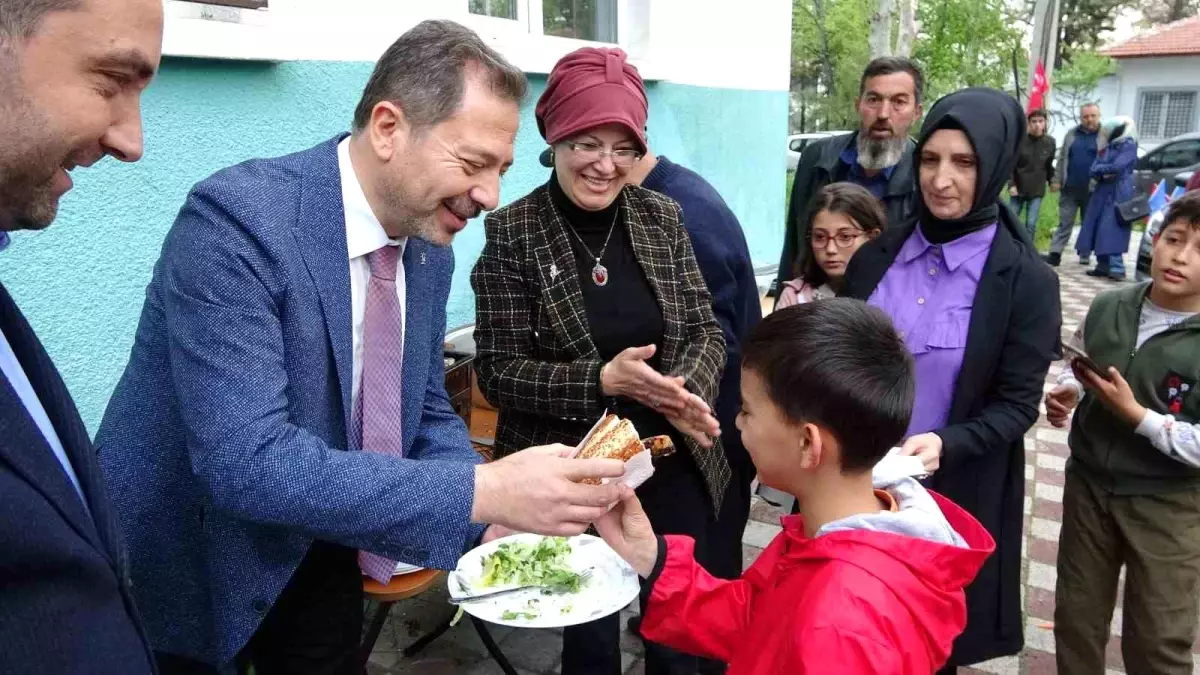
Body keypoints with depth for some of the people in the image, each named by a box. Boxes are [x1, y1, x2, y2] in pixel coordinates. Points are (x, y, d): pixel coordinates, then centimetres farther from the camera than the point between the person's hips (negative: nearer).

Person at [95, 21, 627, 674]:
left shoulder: (429, 248, -5)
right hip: (186, 575, -5)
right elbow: (246, 462, -35)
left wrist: (497, 518, -13)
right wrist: (483, 492, -37)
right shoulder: (236, 218, -28)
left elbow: (426, 415, 4)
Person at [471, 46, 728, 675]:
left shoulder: (662, 216, 0)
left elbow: (706, 330, 3)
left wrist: (686, 389, -18)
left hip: (673, 467, 4)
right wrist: (603, 382, -25)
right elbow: (498, 372, -12)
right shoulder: (510, 233, -11)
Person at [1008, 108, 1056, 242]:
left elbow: (1049, 165, 11)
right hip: (1018, 188, -1)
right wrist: (1011, 184, -11)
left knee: (1031, 224, -1)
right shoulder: (1020, 140, -7)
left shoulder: (1050, 142, 0)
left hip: (1037, 190, 1)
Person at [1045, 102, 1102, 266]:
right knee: (1065, 222, 2)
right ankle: (1055, 253, -1)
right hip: (1070, 188, 2)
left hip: (1092, 189, -2)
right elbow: (1062, 159, 12)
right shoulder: (1071, 135, 10)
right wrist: (1057, 180, 5)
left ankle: (1086, 255, 18)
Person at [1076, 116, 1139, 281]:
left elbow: (1117, 167, -16)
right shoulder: (1107, 146, 17)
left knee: (1112, 230, -15)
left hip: (1119, 193, -7)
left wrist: (1100, 168, 2)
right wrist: (1104, 173, -13)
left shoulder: (1129, 145, -4)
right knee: (1099, 230, 4)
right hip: (1102, 192, 8)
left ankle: (1117, 268, -16)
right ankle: (1103, 266, 10)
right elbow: (1094, 170, 8)